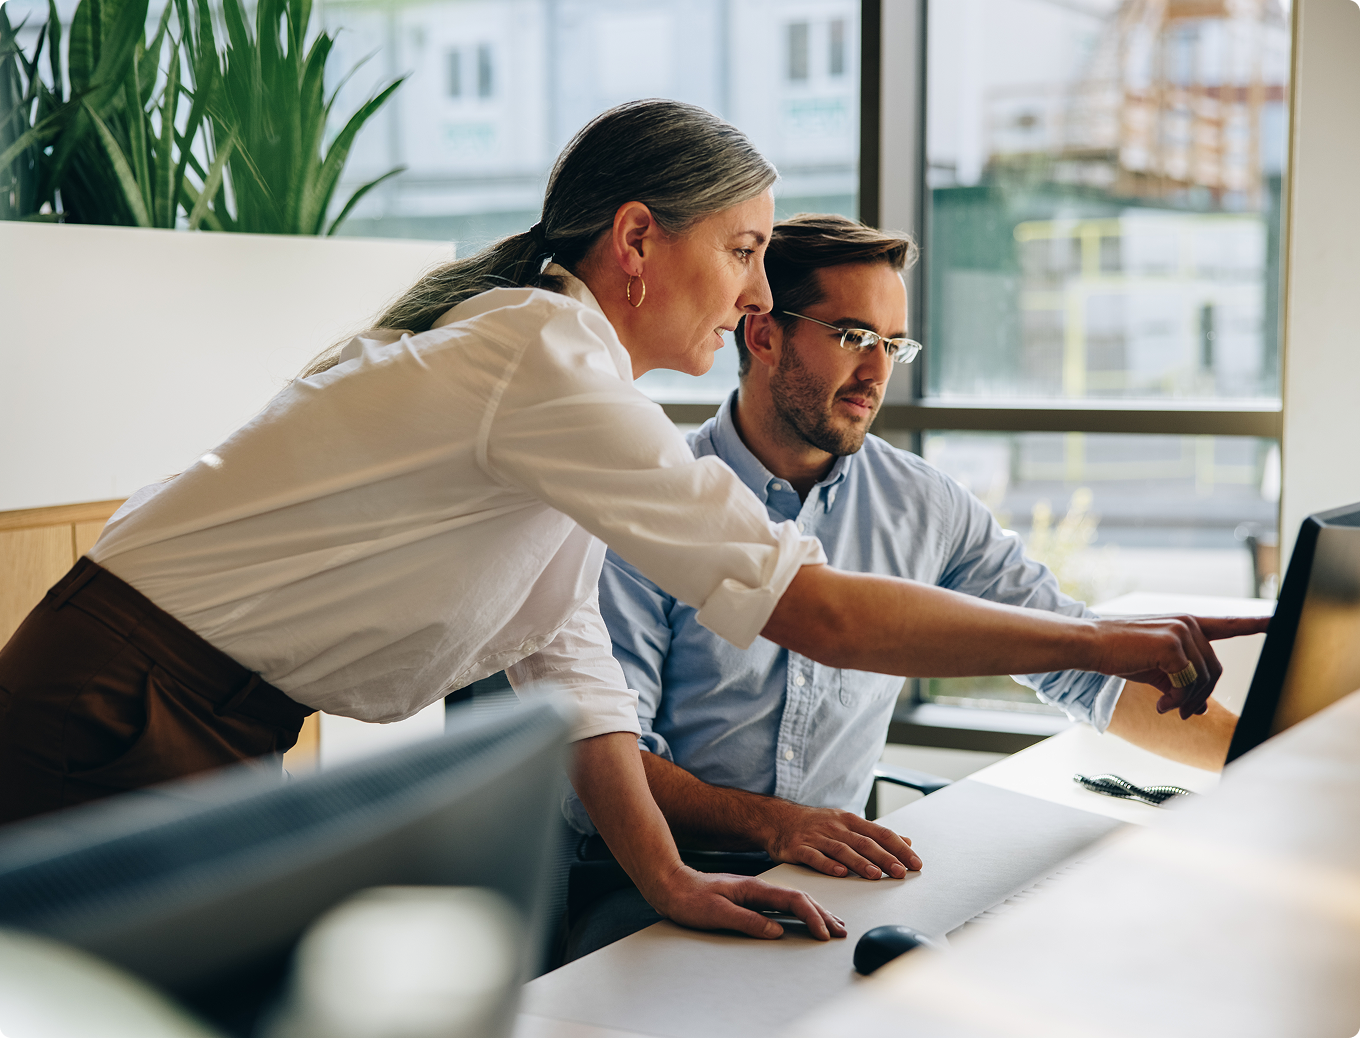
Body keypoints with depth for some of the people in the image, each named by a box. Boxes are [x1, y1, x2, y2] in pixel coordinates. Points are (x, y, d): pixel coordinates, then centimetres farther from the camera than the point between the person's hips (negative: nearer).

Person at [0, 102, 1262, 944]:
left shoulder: (532, 345, 7)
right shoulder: (545, 366, -24)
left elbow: (559, 650, 5)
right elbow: (817, 612, -27)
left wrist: (666, 875, -4)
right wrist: (1108, 643, -18)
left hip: (208, 732, 9)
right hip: (111, 718, -9)